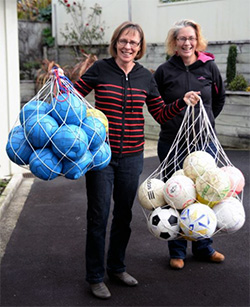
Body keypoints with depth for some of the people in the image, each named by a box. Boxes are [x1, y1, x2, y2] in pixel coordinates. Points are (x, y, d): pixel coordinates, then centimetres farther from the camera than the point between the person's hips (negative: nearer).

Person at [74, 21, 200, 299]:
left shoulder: (146, 77, 5)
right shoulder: (100, 69, -5)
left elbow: (161, 115, 11)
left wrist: (183, 101, -3)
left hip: (132, 156, 4)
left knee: (124, 215, 15)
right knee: (98, 216, 2)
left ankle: (116, 267, 34)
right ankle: (95, 277, 18)